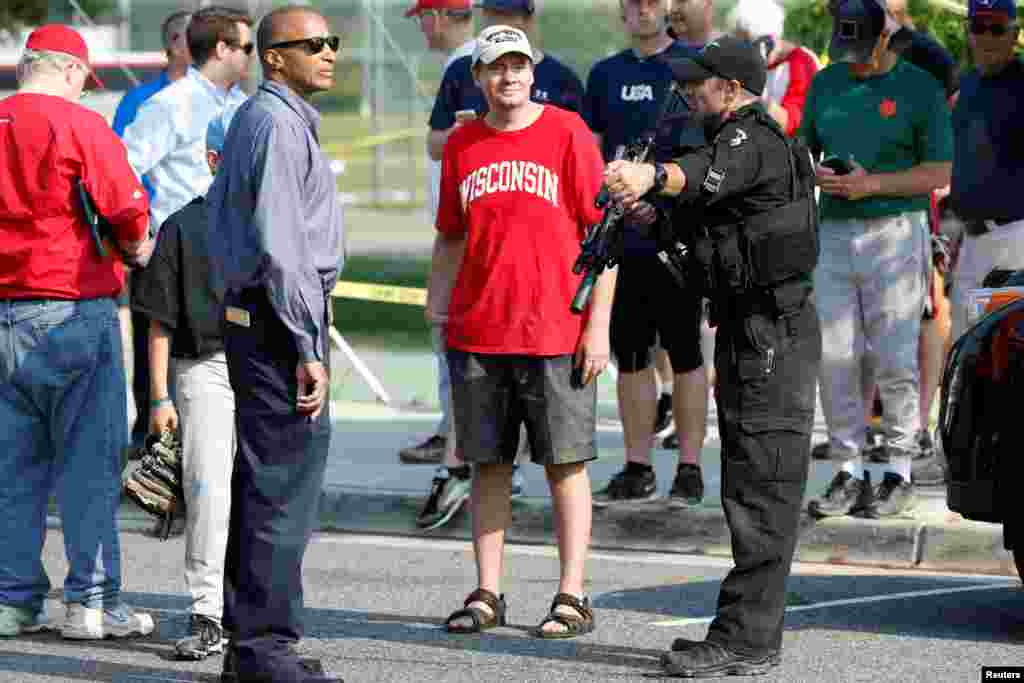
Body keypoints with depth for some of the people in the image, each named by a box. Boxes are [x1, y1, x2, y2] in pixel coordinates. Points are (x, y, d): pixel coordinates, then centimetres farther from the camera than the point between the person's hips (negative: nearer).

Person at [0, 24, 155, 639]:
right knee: (89, 463, 0)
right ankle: (93, 601, 1)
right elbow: (129, 211, -11)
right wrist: (138, 249, 8)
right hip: (74, 309, -6)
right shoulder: (81, 127, -9)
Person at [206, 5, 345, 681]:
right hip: (280, 321, -11)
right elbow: (279, 246, -21)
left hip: (247, 315, 11)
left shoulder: (248, 118, 18)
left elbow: (219, 210, 25)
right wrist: (309, 349, -21)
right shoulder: (279, 125, -15)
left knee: (263, 481, 15)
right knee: (284, 483, -8)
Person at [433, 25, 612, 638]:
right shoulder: (462, 145, 9)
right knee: (489, 465, 8)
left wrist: (598, 325, -9)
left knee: (566, 465, 1)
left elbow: (603, 231, -4)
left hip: (556, 333, -4)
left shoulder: (567, 133, -3)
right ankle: (487, 594, 14)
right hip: (478, 333, 4)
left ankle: (572, 599, 4)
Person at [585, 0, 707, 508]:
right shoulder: (605, 75, 12)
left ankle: (690, 470, 6)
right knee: (629, 354, 8)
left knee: (684, 353, 1)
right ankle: (637, 470, 16)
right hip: (620, 238, 4)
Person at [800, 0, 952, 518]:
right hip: (835, 233, 5)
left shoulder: (918, 88, -3)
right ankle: (849, 473, 9)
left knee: (893, 359, -4)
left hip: (895, 233, -5)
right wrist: (816, 174, -3)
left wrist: (872, 184, -16)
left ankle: (899, 473, 6)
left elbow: (940, 173, -5)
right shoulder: (826, 83, 13)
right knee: (835, 358, 2)